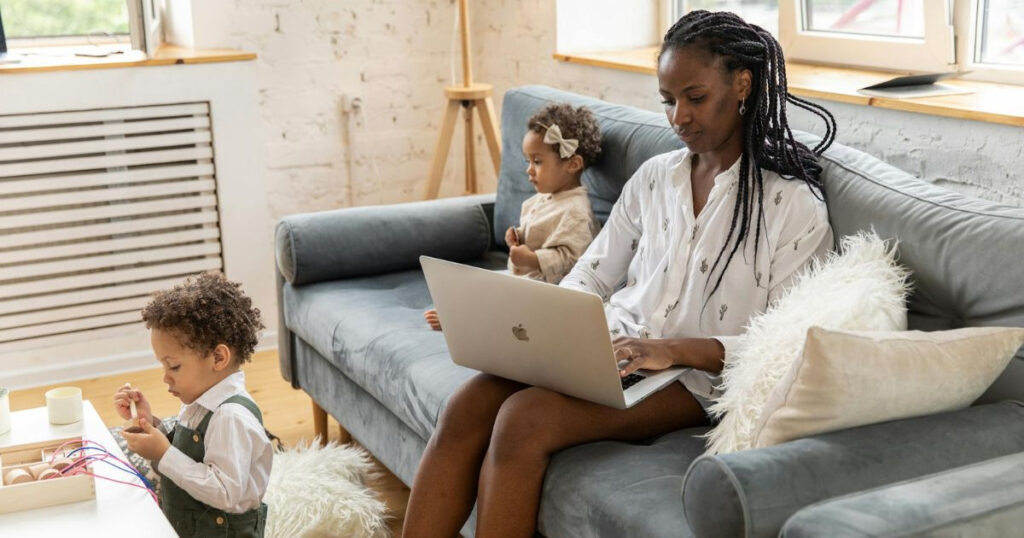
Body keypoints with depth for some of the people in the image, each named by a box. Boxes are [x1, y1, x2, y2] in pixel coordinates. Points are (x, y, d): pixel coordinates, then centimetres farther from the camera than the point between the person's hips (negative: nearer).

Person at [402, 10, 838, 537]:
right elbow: (591, 276, 16)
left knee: (524, 419, -30)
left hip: (696, 376, -5)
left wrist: (674, 349, -23)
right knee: (465, 406, -22)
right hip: (613, 345, 6)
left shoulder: (794, 204, -4)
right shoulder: (654, 177, 13)